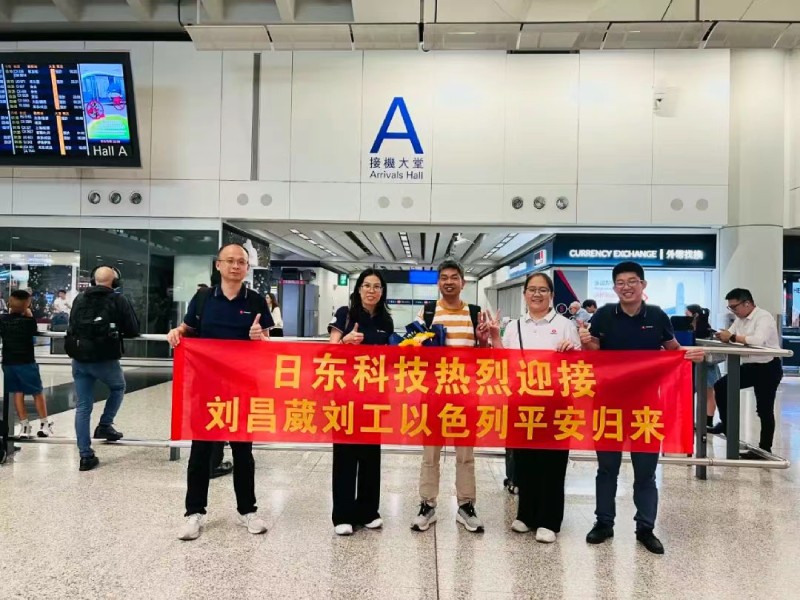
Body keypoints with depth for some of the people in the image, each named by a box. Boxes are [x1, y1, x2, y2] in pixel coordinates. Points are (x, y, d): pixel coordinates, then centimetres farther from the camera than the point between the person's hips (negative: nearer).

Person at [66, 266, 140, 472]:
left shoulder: (79, 299, 10)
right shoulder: (118, 300, -4)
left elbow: (72, 327, 18)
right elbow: (133, 330, -1)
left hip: (79, 359, 4)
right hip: (104, 359, -4)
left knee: (82, 406, 9)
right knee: (118, 387, 27)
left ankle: (85, 456, 12)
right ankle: (105, 426, 18)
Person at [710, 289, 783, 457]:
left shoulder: (764, 317, -18)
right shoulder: (740, 319, 7)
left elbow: (758, 340, -34)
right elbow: (729, 335, 6)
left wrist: (732, 337, -27)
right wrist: (722, 335, -18)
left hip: (768, 368, -8)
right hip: (750, 366, 8)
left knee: (764, 410, 2)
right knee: (721, 386, 0)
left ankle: (765, 448, 16)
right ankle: (726, 424, 14)